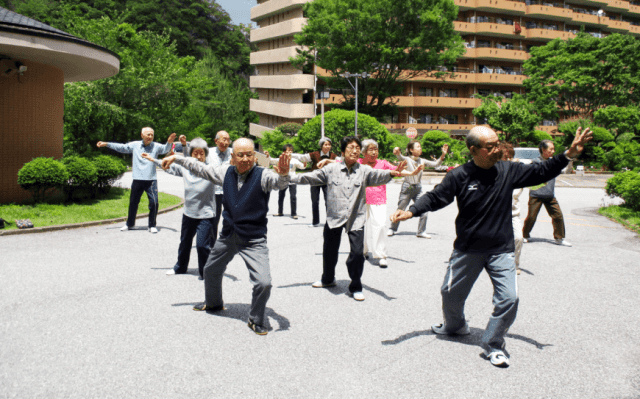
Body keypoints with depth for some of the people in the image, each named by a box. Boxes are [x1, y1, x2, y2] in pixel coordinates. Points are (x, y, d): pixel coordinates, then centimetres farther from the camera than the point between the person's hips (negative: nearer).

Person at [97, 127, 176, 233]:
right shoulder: (135, 145, 5)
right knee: (133, 202, 13)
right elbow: (121, 147, 12)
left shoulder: (156, 146, 0)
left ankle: (152, 225, 9)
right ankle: (130, 224, 31)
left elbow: (165, 149, -12)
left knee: (154, 202, -6)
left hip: (151, 180, -2)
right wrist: (106, 144, 12)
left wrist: (169, 142, -33)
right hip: (137, 180, 2)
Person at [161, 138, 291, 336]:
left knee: (264, 283, -16)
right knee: (211, 270, 25)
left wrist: (283, 175, -56)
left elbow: (279, 182, -34)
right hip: (227, 236, 5)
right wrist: (176, 158, 18)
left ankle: (256, 320, 11)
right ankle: (213, 303, 55)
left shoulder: (262, 176, -14)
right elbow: (200, 167, 14)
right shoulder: (226, 173, 1)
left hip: (254, 240, -5)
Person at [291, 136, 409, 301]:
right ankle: (328, 279, 43)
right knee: (330, 250, 16)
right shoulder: (331, 169, 0)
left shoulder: (364, 170, -3)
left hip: (356, 219, -1)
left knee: (357, 252, -8)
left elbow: (377, 175, -21)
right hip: (334, 217, 1)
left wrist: (391, 173, -42)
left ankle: (356, 287, 13)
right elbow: (311, 177, 4)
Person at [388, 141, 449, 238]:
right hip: (407, 187, -4)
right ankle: (393, 229, 26)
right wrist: (397, 152, -51)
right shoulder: (407, 159, -7)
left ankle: (421, 232, 11)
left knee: (424, 211, -4)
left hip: (418, 188, 4)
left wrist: (443, 155, -5)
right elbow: (400, 157, -28)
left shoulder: (422, 161, 8)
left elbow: (435, 164, 8)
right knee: (400, 210, 6)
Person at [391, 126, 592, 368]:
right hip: (467, 249, 0)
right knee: (451, 293, 15)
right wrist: (411, 211, -22)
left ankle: (492, 345, 11)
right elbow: (435, 198, -8)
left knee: (509, 298, -10)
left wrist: (568, 155, -7)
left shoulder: (508, 171, -5)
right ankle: (455, 325, 47)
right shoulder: (459, 176, -11)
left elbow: (540, 172, 3)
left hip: (501, 251, 0)